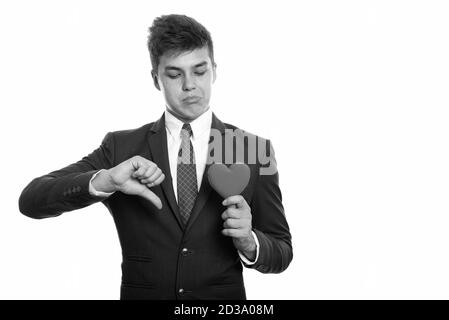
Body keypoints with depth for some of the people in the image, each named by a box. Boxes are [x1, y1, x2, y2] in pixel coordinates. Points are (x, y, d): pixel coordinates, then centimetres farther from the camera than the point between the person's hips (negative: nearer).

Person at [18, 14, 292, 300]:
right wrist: (104, 181, -30)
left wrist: (248, 241, -22)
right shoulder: (122, 147, -5)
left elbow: (281, 254, -1)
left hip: (224, 298, 0)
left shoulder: (254, 149, -6)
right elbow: (31, 200, -14)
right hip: (140, 293, 0)